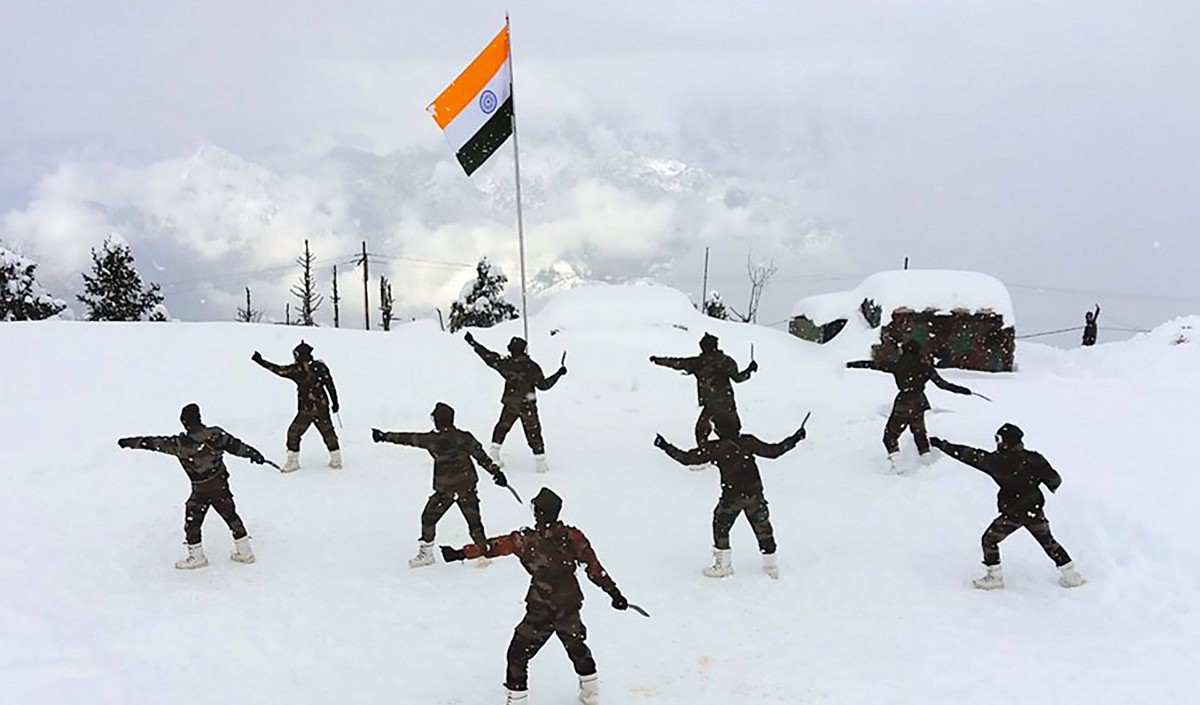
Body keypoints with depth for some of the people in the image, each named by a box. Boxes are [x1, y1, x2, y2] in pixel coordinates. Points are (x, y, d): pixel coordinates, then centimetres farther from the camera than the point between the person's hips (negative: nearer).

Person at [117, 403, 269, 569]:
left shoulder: (180, 445, -17)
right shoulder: (215, 434, -12)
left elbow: (155, 443, -9)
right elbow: (235, 445, -5)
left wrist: (130, 442, 1)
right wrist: (252, 453, 6)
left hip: (201, 490, -4)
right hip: (221, 485, 4)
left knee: (192, 522, 14)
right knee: (231, 515, 15)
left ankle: (196, 557, 23)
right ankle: (244, 552, 21)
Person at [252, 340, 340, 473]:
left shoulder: (297, 370, -12)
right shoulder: (320, 366, 1)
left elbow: (280, 370, -9)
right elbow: (330, 385, 4)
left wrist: (261, 361, -2)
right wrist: (335, 402, 13)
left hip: (306, 410, -4)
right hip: (323, 408, 4)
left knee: (294, 433, 11)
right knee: (328, 432, 13)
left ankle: (292, 462, 10)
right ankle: (336, 461, 15)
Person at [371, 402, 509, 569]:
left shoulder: (433, 439, -10)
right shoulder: (464, 437, -5)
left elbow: (409, 439, 0)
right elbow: (481, 456, -5)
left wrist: (386, 436, 10)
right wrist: (496, 471, 0)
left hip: (445, 489, -2)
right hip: (467, 487, 2)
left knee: (428, 517, 13)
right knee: (474, 520, 6)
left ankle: (426, 553, 18)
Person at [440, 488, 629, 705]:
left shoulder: (526, 540, -12)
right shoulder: (573, 537, -4)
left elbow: (492, 547, -12)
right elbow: (594, 568, 1)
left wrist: (460, 553, -10)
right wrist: (613, 592, 7)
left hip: (540, 612, -4)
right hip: (570, 607, 5)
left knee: (518, 654, 10)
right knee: (576, 646, 25)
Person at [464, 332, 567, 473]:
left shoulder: (506, 364, -8)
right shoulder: (531, 367, -16)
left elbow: (489, 358, 2)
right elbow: (543, 385, -11)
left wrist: (473, 343, 13)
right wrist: (559, 374, -3)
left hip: (509, 404, 3)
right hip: (527, 405, -3)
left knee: (502, 427, 22)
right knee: (533, 432, 3)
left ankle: (493, 454, 21)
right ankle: (540, 461, 3)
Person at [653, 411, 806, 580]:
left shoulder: (715, 448, -14)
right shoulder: (749, 442, -5)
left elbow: (688, 458, -11)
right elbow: (773, 451, 3)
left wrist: (666, 447, -2)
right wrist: (794, 440, 14)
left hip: (732, 496, -3)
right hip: (755, 494, 4)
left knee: (720, 526, 16)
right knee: (762, 526, 16)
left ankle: (723, 565, 20)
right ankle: (770, 565, 23)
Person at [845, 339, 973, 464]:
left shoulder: (898, 365, -7)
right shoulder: (925, 366, -1)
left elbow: (875, 365, -3)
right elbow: (941, 383, -1)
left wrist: (853, 364, 3)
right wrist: (959, 389, 7)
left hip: (903, 404, -4)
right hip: (919, 403, 4)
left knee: (890, 435, 5)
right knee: (919, 432, 25)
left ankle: (897, 463, -8)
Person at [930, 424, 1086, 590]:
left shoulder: (997, 461, -17)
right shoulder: (1033, 459, -9)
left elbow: (970, 455, -13)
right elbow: (1054, 480, -6)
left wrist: (942, 445, -7)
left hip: (1012, 514, -4)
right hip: (1035, 511, 4)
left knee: (989, 540, 13)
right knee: (1048, 541, 20)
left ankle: (995, 577, 16)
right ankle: (1070, 575, 25)